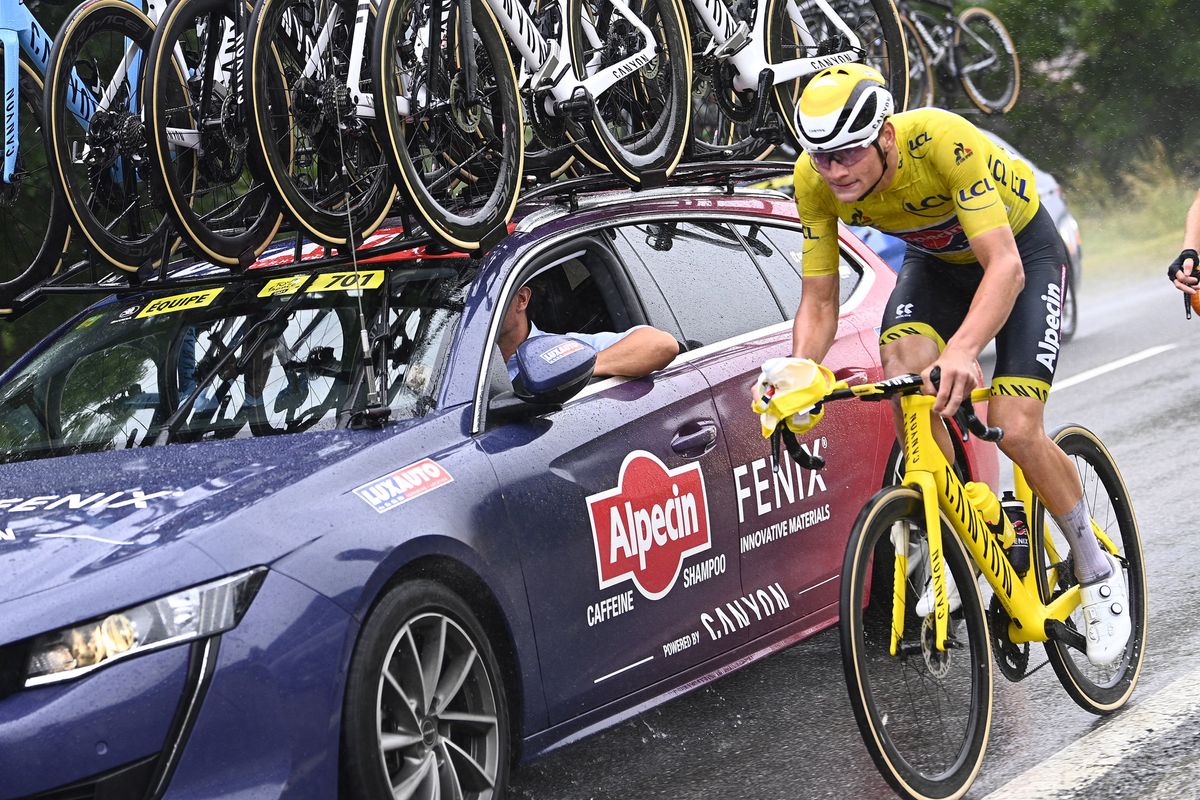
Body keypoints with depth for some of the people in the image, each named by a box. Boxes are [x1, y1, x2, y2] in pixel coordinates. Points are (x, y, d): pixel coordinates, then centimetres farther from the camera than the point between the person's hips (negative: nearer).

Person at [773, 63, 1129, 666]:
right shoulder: (815, 181, -24)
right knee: (902, 367, -28)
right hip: (936, 260, 4)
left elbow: (1004, 266, -43)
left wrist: (963, 349, -60)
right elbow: (819, 302, -16)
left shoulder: (943, 141, -39)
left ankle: (1098, 573, 7)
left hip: (1021, 249, -4)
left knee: (1015, 430, -18)